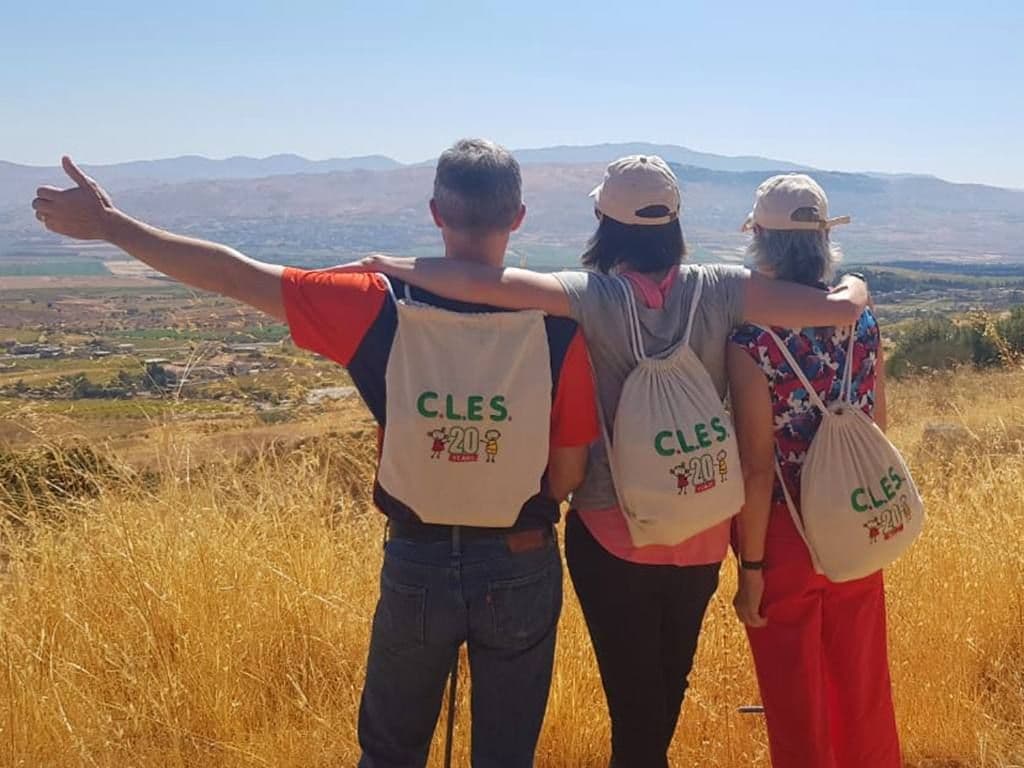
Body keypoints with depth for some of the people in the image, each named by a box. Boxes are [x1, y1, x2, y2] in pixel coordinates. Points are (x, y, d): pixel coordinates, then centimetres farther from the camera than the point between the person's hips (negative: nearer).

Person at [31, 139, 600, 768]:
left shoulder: (382, 308, -15)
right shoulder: (558, 326, -15)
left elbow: (234, 275, -9)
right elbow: (569, 475, -9)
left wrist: (108, 224, 3)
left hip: (416, 564, 0)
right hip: (523, 568, 0)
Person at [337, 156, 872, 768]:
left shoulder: (594, 296, -16)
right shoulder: (720, 291, -9)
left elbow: (487, 283, -27)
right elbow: (841, 310, -10)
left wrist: (395, 266, -14)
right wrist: (854, 286, 12)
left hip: (613, 535, -3)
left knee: (632, 697, 12)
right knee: (670, 683, 25)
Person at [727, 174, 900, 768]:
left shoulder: (753, 339, -20)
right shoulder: (863, 324, -5)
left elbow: (758, 468, -19)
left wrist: (751, 567, -10)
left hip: (787, 542, -5)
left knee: (796, 700, 14)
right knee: (862, 689, 23)